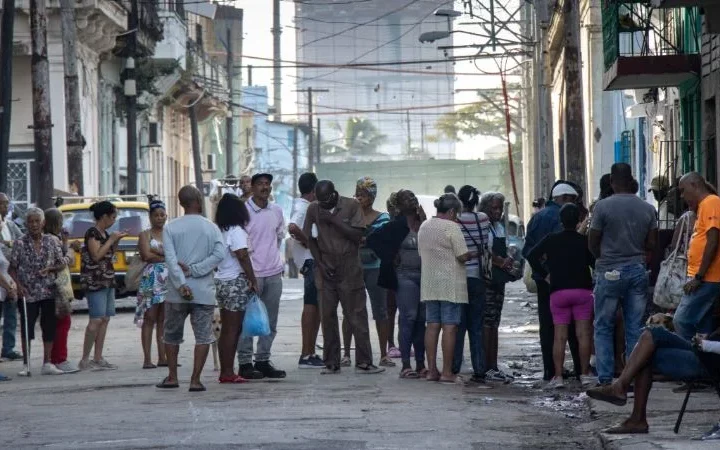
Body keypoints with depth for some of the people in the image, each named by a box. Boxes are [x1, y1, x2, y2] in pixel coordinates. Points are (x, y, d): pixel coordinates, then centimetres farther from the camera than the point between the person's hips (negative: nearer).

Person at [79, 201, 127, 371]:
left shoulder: (104, 234, 16)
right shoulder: (92, 233, -10)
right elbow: (97, 255, -17)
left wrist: (116, 241, 11)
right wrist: (111, 239, -10)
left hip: (108, 280, 9)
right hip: (95, 281, -9)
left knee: (105, 319, 6)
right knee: (96, 320, -13)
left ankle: (98, 358, 8)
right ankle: (85, 359, -11)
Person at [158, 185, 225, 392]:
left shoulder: (170, 228, 0)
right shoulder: (211, 228, 2)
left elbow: (170, 259, -11)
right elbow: (220, 254, -11)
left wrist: (181, 284, -16)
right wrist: (194, 270, -11)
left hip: (177, 292, 1)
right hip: (204, 292, -1)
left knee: (172, 335, 16)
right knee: (203, 336, 2)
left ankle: (172, 377, 20)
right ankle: (195, 380, -5)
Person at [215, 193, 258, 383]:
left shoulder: (219, 231, 11)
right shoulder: (236, 231, -11)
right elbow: (243, 257, -17)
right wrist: (253, 280, -13)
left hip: (220, 281, 8)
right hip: (236, 282, -8)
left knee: (226, 329, 11)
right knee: (233, 329, -5)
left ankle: (224, 371, 12)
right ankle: (229, 372, -6)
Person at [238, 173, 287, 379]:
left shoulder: (277, 211, 9)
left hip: (273, 272, 6)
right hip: (250, 273, -6)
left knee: (270, 321, 9)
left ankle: (263, 360, 17)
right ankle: (245, 363, 0)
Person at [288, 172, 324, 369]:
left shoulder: (304, 205, 17)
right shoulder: (303, 207, -14)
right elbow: (292, 227, -32)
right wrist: (307, 242, -19)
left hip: (313, 260, 10)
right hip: (310, 260, -10)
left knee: (316, 307, 13)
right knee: (311, 305, -10)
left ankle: (310, 353, 17)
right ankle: (306, 355, -10)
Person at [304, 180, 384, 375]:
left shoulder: (351, 206, -4)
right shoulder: (314, 209, 3)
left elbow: (358, 235, -12)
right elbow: (311, 239, 8)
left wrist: (333, 220, -17)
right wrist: (320, 264, -2)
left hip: (350, 271, -2)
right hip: (326, 271, 2)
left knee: (357, 317, -3)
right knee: (327, 317, 3)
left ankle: (363, 362, -1)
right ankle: (331, 363, 9)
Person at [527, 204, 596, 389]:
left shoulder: (551, 240, 2)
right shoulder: (584, 241, -1)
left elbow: (532, 256, -2)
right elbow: (596, 264, -4)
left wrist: (545, 274, 6)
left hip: (558, 292, 1)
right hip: (582, 290, -1)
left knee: (559, 336, 1)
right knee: (583, 334, 4)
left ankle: (558, 376, -5)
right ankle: (585, 374, 3)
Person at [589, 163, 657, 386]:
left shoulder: (603, 206, -10)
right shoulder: (647, 208, 2)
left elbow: (592, 243, -4)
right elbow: (651, 244, 6)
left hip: (610, 272, -3)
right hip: (638, 271, 3)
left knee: (603, 327, 5)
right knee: (635, 328, 7)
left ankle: (605, 378, -1)